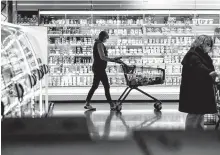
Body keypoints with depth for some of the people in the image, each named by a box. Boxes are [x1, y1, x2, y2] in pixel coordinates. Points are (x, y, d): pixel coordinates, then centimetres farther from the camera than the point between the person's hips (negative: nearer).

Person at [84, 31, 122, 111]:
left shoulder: (98, 43, 18)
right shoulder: (99, 44, -13)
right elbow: (102, 57, -22)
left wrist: (113, 59, 14)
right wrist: (113, 60, -23)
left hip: (97, 68, 10)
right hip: (99, 68, -10)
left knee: (95, 86, 12)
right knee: (106, 86, -6)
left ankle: (87, 104, 15)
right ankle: (111, 105, -2)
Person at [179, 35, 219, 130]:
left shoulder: (203, 56, 18)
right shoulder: (193, 55, -15)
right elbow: (198, 66, -35)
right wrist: (209, 72, -51)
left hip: (201, 91, 10)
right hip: (193, 91, -10)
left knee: (200, 114, 16)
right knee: (194, 114, -8)